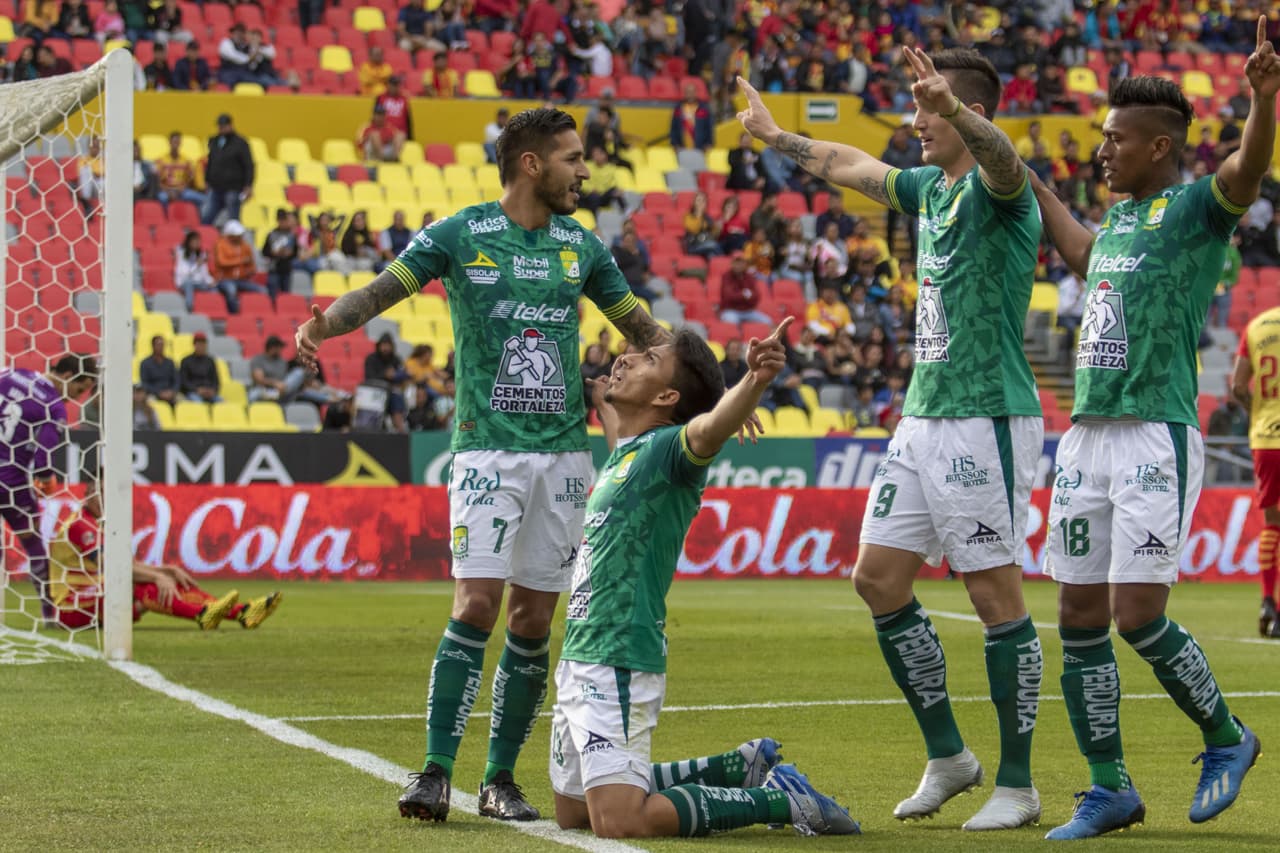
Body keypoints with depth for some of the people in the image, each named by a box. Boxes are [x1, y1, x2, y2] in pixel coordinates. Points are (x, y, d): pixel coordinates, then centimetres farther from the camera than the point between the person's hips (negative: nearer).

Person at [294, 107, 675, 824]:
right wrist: (324, 323, -30)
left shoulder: (581, 246, 11)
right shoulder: (459, 236, -1)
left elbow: (641, 327, 20)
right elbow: (383, 289, -10)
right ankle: (436, 772, -10)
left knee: (534, 618, 3)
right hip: (489, 449, -4)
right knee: (476, 605, -14)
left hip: (565, 453, 4)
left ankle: (501, 778, 12)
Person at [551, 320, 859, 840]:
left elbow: (710, 428, -36)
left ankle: (780, 799, -5)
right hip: (579, 661, 10)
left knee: (619, 823, -20)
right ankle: (739, 768, 26)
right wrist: (599, 398, 49)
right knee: (572, 813, 21)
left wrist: (755, 381, -54)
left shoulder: (667, 447, -12)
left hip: (618, 666, -10)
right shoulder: (622, 453, 14)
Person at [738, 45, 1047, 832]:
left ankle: (1017, 787, 3)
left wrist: (950, 105, -57)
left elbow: (1002, 159, -38)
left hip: (987, 421, -9)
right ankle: (948, 756, 19)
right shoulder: (931, 188, 13)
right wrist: (776, 136, 44)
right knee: (878, 577, 9)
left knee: (996, 594, -5)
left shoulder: (998, 191, -12)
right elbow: (852, 166, 32)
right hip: (924, 419, 9)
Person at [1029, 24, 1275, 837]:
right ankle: (1110, 790, 15)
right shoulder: (1119, 218, 17)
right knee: (1080, 619, 5)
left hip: (1157, 437, -8)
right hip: (1087, 436, 8)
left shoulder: (1196, 207, -5)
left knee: (1138, 615, -11)